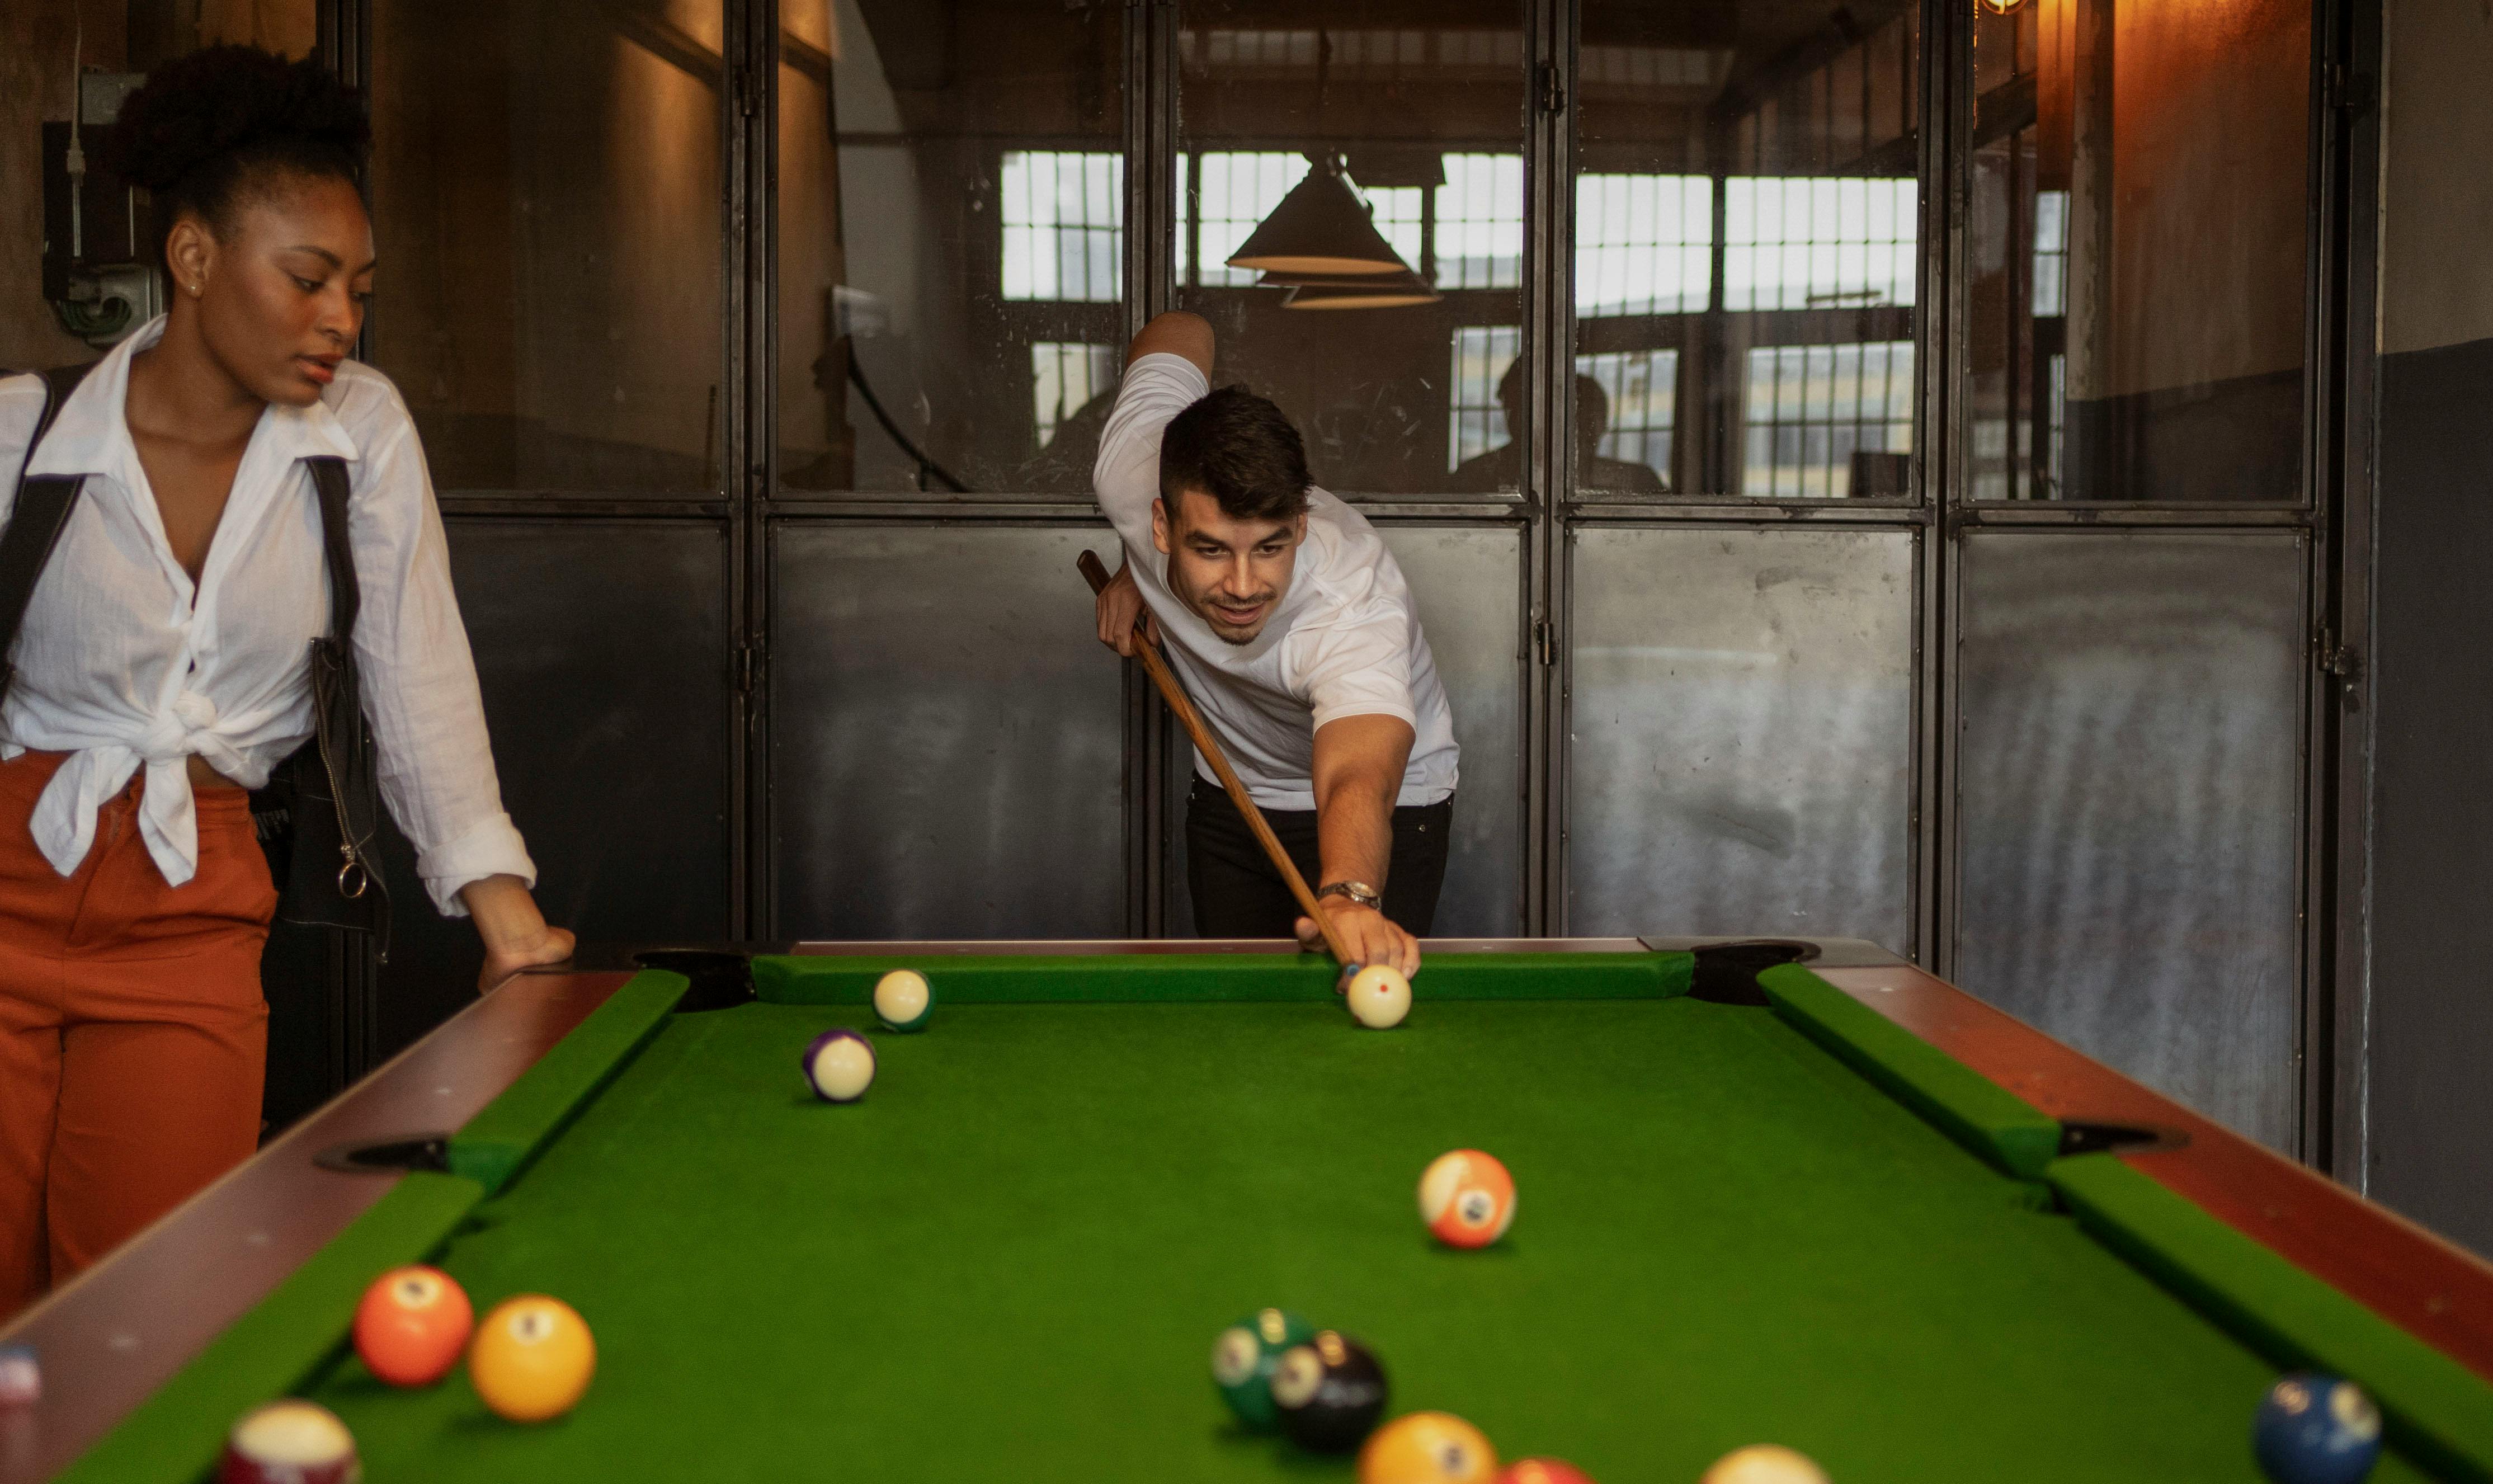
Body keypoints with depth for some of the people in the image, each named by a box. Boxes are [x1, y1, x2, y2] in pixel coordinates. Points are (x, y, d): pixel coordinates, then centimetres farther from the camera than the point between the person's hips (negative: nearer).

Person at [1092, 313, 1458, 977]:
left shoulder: (1357, 610, -43)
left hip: (1390, 801, -4)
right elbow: (1180, 332, -6)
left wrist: (1350, 898, -84)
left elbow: (1356, 783, -61)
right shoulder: (1133, 470, -28)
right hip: (1232, 791, 5)